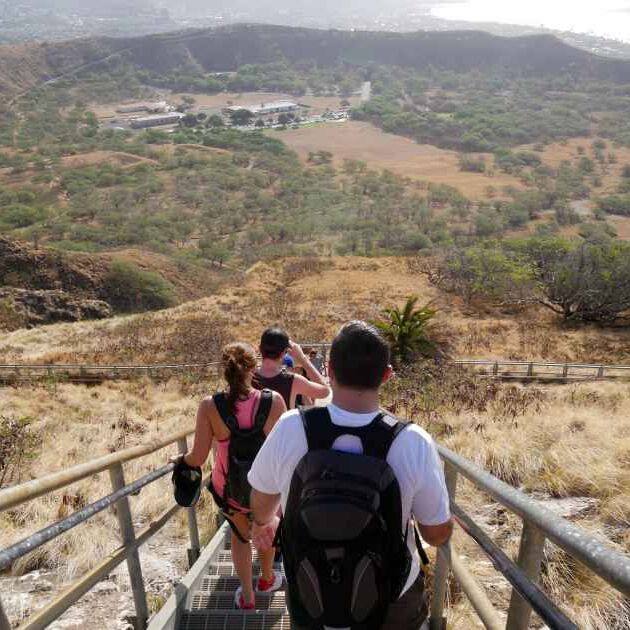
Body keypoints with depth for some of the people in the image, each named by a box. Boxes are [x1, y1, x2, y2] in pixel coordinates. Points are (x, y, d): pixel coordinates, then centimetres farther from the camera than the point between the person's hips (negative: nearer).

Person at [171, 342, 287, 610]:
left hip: (228, 490, 0)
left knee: (240, 535, 31)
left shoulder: (209, 407, -22)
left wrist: (179, 459, 7)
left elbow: (197, 458, -15)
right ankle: (266, 579, 58)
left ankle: (247, 596, 45)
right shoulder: (274, 401, -22)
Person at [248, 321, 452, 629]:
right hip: (392, 605, 0)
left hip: (310, 603, 0)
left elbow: (260, 503, -5)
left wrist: (264, 522, 18)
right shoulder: (413, 443, -28)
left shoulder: (290, 429, -25)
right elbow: (438, 534, -11)